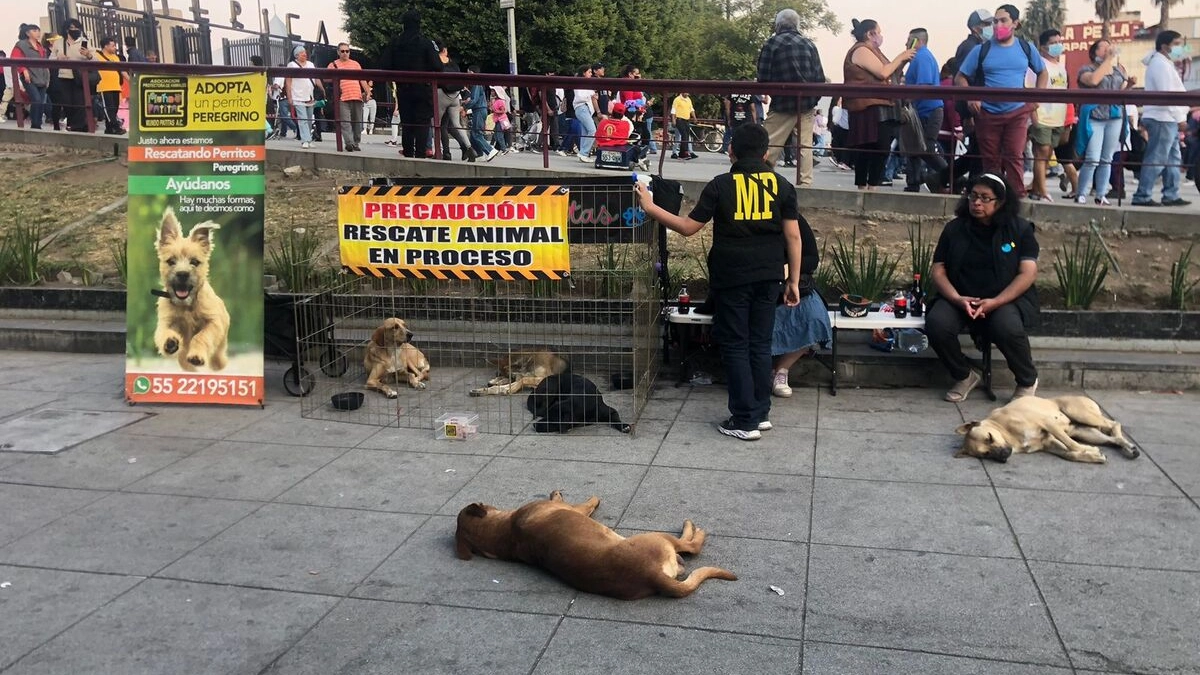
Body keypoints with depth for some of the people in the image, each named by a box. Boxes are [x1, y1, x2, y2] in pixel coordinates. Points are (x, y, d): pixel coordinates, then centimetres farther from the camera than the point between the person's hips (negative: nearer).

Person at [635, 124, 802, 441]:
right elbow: (793, 237, -1)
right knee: (760, 344, 14)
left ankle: (745, 421, 6)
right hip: (768, 278, 3)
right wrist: (794, 282, 6)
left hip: (731, 278, -3)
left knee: (735, 346, 4)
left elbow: (688, 227, -3)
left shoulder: (720, 186, -7)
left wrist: (650, 207, 6)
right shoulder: (782, 185, 1)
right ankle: (761, 413, 20)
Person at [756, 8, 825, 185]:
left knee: (769, 148, 0)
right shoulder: (809, 44, 9)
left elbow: (763, 78, -6)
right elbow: (820, 78, 6)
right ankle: (805, 183, 7)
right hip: (807, 104, 4)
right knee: (805, 146, 8)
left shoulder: (771, 43, -3)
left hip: (783, 104, -4)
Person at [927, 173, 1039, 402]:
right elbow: (938, 270, 1)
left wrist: (995, 302, -23)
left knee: (1007, 327, -36)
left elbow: (1028, 274, -8)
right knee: (936, 323, -29)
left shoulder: (1020, 229, 0)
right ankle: (964, 377, 0)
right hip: (960, 298, 3)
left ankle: (1028, 381, -4)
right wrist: (957, 299, -18)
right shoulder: (955, 228, 6)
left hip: (1006, 298, -2)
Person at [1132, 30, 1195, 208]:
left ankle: (1171, 196, 16)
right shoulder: (1161, 65, -12)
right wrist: (1180, 118, -16)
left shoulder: (1164, 63, 21)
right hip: (1162, 119, -11)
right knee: (1156, 160, -9)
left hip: (1168, 119, 11)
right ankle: (1142, 196, -8)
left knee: (1173, 159, 12)